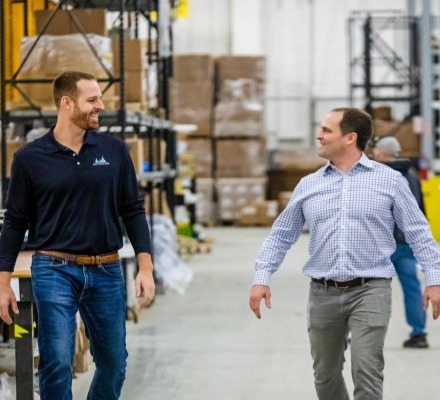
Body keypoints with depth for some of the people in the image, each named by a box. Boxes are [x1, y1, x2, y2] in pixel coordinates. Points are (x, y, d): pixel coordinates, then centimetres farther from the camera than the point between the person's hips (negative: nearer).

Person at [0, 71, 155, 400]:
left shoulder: (114, 150, 3)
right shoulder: (30, 158, -2)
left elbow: (133, 210, 7)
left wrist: (145, 267, -1)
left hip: (106, 272, 3)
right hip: (54, 271, -3)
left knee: (114, 363, 10)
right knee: (57, 364, -8)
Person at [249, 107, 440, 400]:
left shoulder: (390, 180, 1)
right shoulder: (308, 185, 10)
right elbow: (281, 235, 14)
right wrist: (262, 277, 2)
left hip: (370, 290, -4)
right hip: (323, 294, 4)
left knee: (366, 370, -16)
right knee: (326, 376, 11)